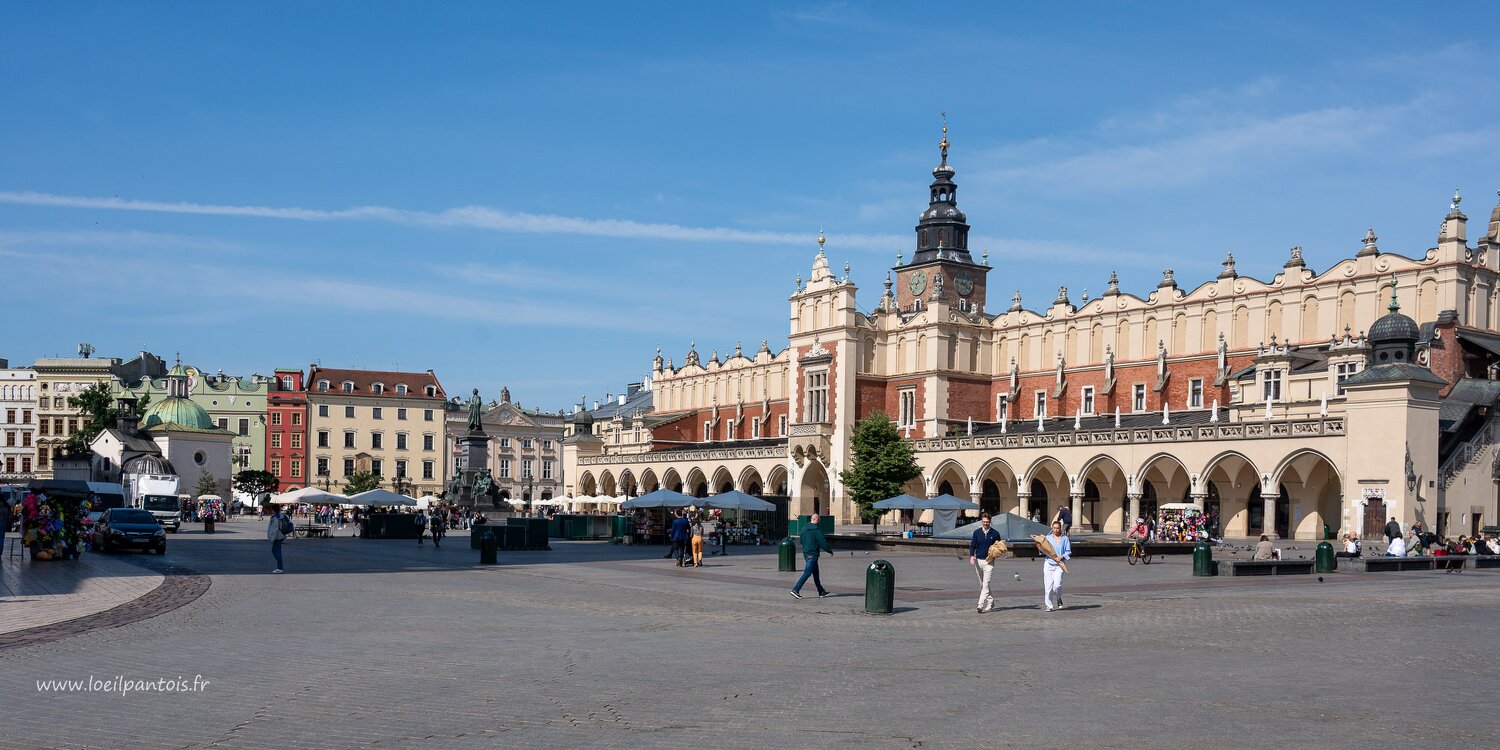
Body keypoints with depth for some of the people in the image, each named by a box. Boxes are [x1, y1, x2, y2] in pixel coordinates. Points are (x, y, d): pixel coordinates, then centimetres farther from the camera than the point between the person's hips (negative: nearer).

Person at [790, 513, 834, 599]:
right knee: (807, 573, -8)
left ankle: (821, 592, 24)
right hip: (813, 554, -9)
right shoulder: (817, 530, -16)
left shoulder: (804, 529, 7)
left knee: (816, 573, 16)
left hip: (805, 553, 9)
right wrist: (830, 551, -1)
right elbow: (823, 543, -15)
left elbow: (801, 540, 17)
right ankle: (795, 590, -13)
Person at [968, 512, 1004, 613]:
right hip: (978, 560, 3)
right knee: (982, 584, 11)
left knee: (986, 584, -12)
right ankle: (990, 602, 26)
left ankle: (980, 605, -18)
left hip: (989, 561, -3)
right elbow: (972, 546, 5)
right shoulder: (977, 532, 6)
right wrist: (971, 556, -13)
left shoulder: (995, 533, 2)